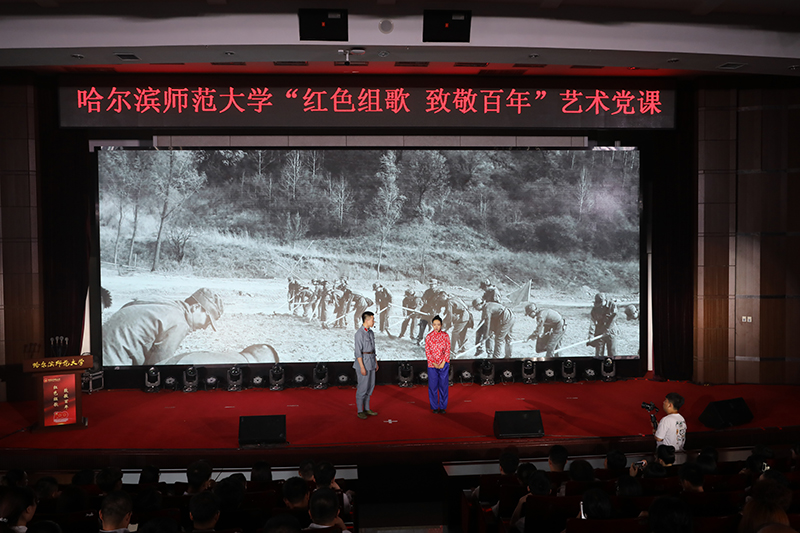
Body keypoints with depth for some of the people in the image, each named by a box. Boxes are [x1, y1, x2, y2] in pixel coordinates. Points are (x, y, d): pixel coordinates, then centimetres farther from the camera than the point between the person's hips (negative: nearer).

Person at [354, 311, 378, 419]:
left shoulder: (370, 332, 12)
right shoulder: (359, 333, -15)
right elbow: (358, 351, -17)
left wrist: (376, 363, 17)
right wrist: (362, 367, -20)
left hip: (371, 361, 9)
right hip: (363, 360, -9)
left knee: (370, 385, 12)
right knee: (363, 386, -5)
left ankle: (366, 409, 21)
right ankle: (360, 411, 5)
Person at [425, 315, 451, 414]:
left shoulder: (445, 336, 2)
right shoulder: (428, 336, 2)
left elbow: (447, 350, 0)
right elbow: (427, 351, 0)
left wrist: (443, 363, -10)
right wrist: (434, 363, -9)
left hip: (444, 364, 0)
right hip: (432, 365, 0)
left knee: (443, 385, 2)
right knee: (432, 386, 2)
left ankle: (442, 407, 12)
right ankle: (434, 407, 12)